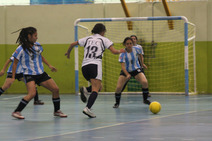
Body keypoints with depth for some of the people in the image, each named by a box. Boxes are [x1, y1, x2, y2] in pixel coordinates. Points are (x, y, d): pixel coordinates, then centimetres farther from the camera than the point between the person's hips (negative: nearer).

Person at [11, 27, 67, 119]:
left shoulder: (37, 46, 4)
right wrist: (13, 77, -9)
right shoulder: (21, 49, -12)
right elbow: (15, 63, -6)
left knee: (55, 89, 2)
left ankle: (57, 111, 20)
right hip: (29, 74, -6)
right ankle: (16, 112, -17)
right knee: (32, 94, -28)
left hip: (41, 73, 6)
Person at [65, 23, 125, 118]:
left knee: (98, 86, 20)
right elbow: (114, 51, 4)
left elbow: (72, 44, 24)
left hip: (84, 66, 5)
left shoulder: (87, 39, 21)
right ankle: (87, 108, -34)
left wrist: (68, 52, 42)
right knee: (95, 89, -12)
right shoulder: (103, 39, 11)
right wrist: (120, 51, 25)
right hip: (95, 65, -5)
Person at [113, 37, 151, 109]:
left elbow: (140, 55, 11)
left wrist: (142, 63, 25)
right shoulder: (123, 54, -23)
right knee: (118, 87, -15)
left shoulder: (137, 49, -14)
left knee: (144, 82, -24)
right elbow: (123, 66, -30)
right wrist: (127, 75, -46)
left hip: (136, 70, 1)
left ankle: (145, 99, -1)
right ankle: (117, 103, 12)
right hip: (126, 71, -1)